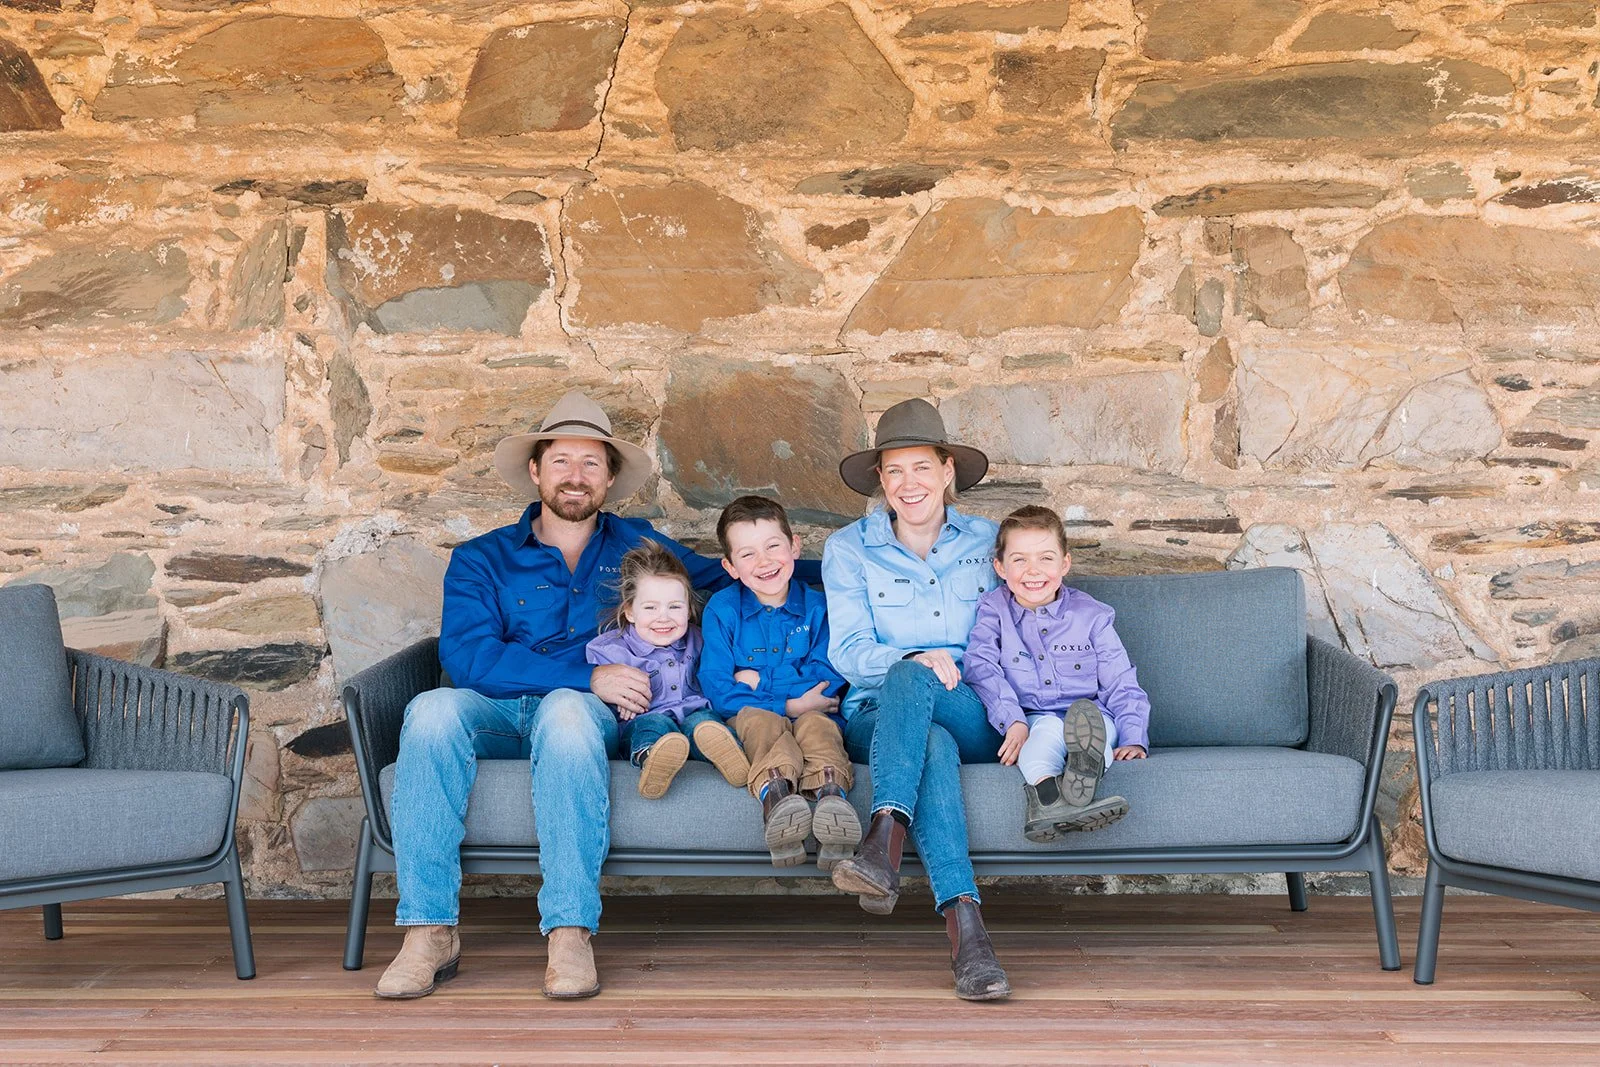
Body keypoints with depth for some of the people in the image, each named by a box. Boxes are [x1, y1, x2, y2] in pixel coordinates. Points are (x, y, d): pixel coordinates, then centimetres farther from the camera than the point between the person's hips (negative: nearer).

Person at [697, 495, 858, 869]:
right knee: (758, 719, -33)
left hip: (811, 714, 1)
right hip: (752, 718, 0)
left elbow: (828, 681, -1)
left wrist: (760, 681, -6)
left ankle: (831, 795, -64)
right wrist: (788, 704, -14)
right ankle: (776, 794, -65)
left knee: (816, 722, -32)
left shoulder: (817, 606, 8)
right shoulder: (721, 609, 6)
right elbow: (717, 689, -4)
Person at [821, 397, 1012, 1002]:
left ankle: (883, 843, -54)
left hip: (973, 721, 0)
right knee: (934, 747, -38)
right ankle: (965, 927, -53)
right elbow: (847, 650, -2)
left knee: (912, 679, -35)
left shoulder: (985, 542, 14)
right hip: (877, 718, 0)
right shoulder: (849, 549, 10)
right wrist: (914, 659, -23)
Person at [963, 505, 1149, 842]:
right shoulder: (994, 610, 12)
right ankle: (1047, 798, -68)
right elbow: (980, 666, -5)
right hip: (1029, 723, -2)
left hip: (1094, 717, 2)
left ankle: (1086, 765, -68)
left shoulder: (1091, 615, 13)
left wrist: (1133, 739, -6)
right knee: (1048, 727, -37)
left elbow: (1121, 685, 11)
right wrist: (1013, 720, -20)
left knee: (1088, 716, -34)